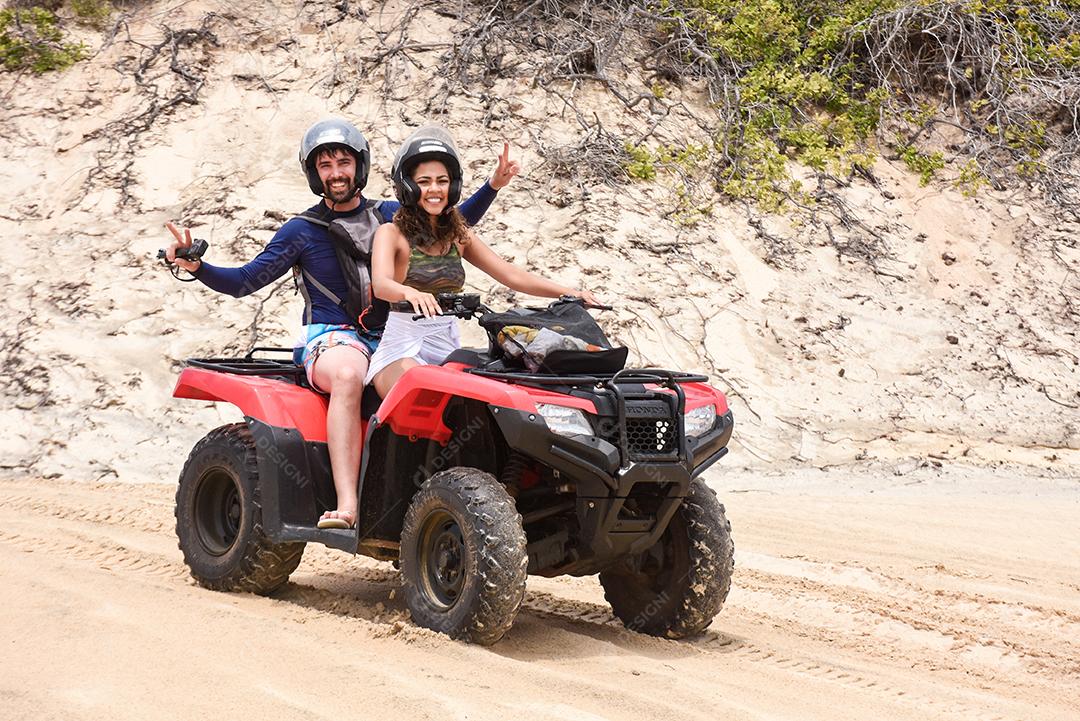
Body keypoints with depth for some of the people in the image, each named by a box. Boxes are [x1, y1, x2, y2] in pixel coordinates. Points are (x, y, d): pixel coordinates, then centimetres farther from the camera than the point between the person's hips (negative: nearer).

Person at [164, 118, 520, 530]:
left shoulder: (390, 216, 15)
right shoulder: (302, 231, 7)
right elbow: (243, 282, 5)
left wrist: (493, 186, 17)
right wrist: (196, 267, -12)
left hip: (390, 340, 3)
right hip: (330, 339, -3)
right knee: (349, 374, -40)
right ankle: (347, 507, -49)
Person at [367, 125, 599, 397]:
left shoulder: (459, 234, 15)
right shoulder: (391, 233, -1)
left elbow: (510, 275, 11)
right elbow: (381, 283, -20)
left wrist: (569, 292, -3)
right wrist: (410, 293, -45)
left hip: (448, 349, 5)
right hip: (402, 352, -5)